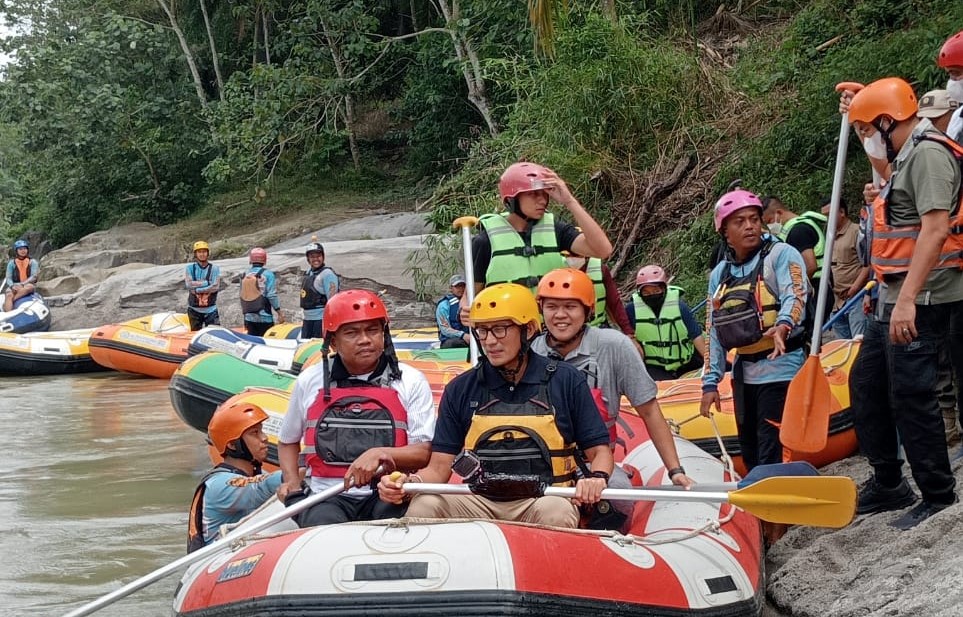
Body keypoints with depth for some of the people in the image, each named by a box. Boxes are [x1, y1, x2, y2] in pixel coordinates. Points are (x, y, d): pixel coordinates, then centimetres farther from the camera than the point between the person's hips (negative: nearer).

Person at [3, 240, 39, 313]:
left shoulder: (32, 262, 8)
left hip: (28, 284, -1)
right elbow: (8, 278, 5)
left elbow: (34, 277, -4)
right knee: (8, 294, -34)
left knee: (29, 287, -39)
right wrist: (13, 286, -19)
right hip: (15, 285, 1)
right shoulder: (11, 263, 11)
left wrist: (22, 284, -19)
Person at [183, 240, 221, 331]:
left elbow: (215, 286, -11)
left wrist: (197, 290, -14)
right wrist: (207, 283, -12)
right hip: (194, 309, 1)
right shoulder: (190, 268, 2)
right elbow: (189, 284, -12)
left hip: (210, 309, -1)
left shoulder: (214, 268, 0)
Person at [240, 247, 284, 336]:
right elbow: (272, 296, -13)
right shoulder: (267, 274, -9)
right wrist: (280, 313, -5)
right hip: (264, 317, -5)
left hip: (249, 317, 5)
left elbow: (242, 297, 11)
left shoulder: (245, 275, 7)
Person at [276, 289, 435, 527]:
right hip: (328, 498, 1)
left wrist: (380, 454, -18)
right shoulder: (310, 382, 12)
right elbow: (287, 441, 27)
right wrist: (292, 482, 9)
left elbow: (424, 453, -1)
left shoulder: (410, 381, 6)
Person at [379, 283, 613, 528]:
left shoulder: (566, 381, 6)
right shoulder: (460, 389, 11)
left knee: (555, 512, -37)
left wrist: (596, 478, -15)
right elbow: (440, 466, 9)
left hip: (544, 499, -1)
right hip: (479, 503, 1)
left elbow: (599, 450, 8)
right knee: (424, 506, -28)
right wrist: (410, 482, -13)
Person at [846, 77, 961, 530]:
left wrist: (907, 299, -29)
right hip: (897, 298, 11)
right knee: (866, 384, 15)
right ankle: (888, 484, 25)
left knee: (910, 395, -8)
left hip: (921, 301, -11)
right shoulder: (907, 156, 19)